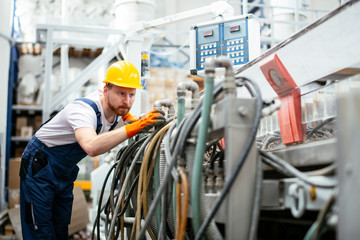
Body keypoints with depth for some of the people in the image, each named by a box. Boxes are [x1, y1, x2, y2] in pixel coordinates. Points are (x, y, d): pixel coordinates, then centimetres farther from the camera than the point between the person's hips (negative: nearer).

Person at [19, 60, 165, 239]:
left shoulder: (113, 106, -9)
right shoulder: (83, 109, -33)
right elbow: (92, 147, -54)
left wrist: (129, 117, -1)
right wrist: (133, 128, -59)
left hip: (65, 171, 8)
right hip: (39, 166, -8)